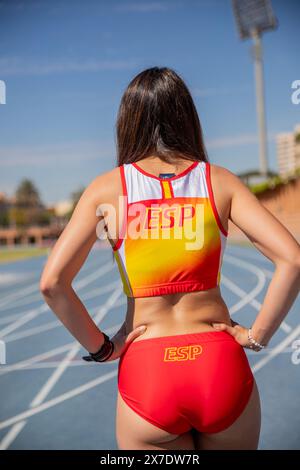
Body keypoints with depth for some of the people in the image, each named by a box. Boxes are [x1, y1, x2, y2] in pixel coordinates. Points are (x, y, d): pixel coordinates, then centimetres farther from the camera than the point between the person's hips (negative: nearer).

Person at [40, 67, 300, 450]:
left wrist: (100, 348, 0)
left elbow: (52, 282, -11)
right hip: (222, 365, 2)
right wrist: (257, 335, 0)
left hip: (145, 374, -1)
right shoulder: (220, 181, -1)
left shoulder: (107, 186, -2)